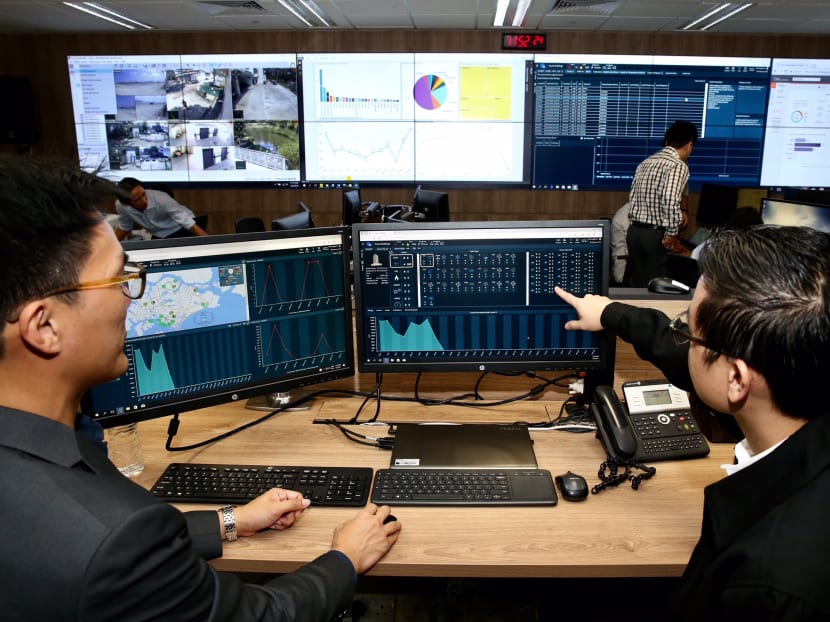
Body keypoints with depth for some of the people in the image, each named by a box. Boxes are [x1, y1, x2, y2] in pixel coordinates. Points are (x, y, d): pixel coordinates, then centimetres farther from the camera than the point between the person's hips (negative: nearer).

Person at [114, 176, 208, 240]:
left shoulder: (161, 199, -34)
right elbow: (124, 228, 5)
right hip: (160, 237, 5)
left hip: (183, 231, -4)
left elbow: (188, 223, -37)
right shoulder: (120, 205, -18)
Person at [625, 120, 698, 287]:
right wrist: (672, 232, -14)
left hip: (634, 231, 7)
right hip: (656, 235, -7)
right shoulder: (678, 165, -11)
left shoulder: (646, 162, 13)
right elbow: (670, 200, -25)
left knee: (636, 282, 14)